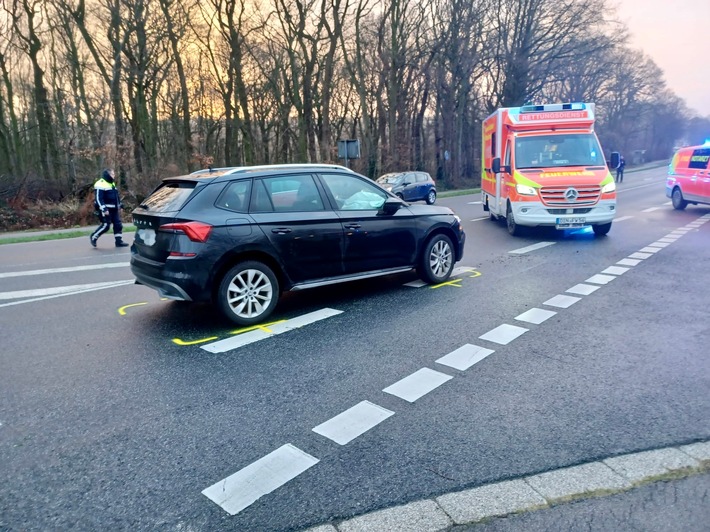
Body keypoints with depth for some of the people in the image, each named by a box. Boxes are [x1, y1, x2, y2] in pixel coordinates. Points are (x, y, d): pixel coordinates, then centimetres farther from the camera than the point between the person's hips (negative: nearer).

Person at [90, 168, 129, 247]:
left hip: (114, 209, 9)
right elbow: (98, 198, -18)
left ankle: (119, 241, 8)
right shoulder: (100, 184, -13)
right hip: (106, 209, -9)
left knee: (118, 224, 3)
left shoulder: (112, 184, 17)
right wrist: (104, 209, -24)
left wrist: (120, 206, 21)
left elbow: (116, 196, 25)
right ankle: (93, 237, 11)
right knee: (106, 225, -8)